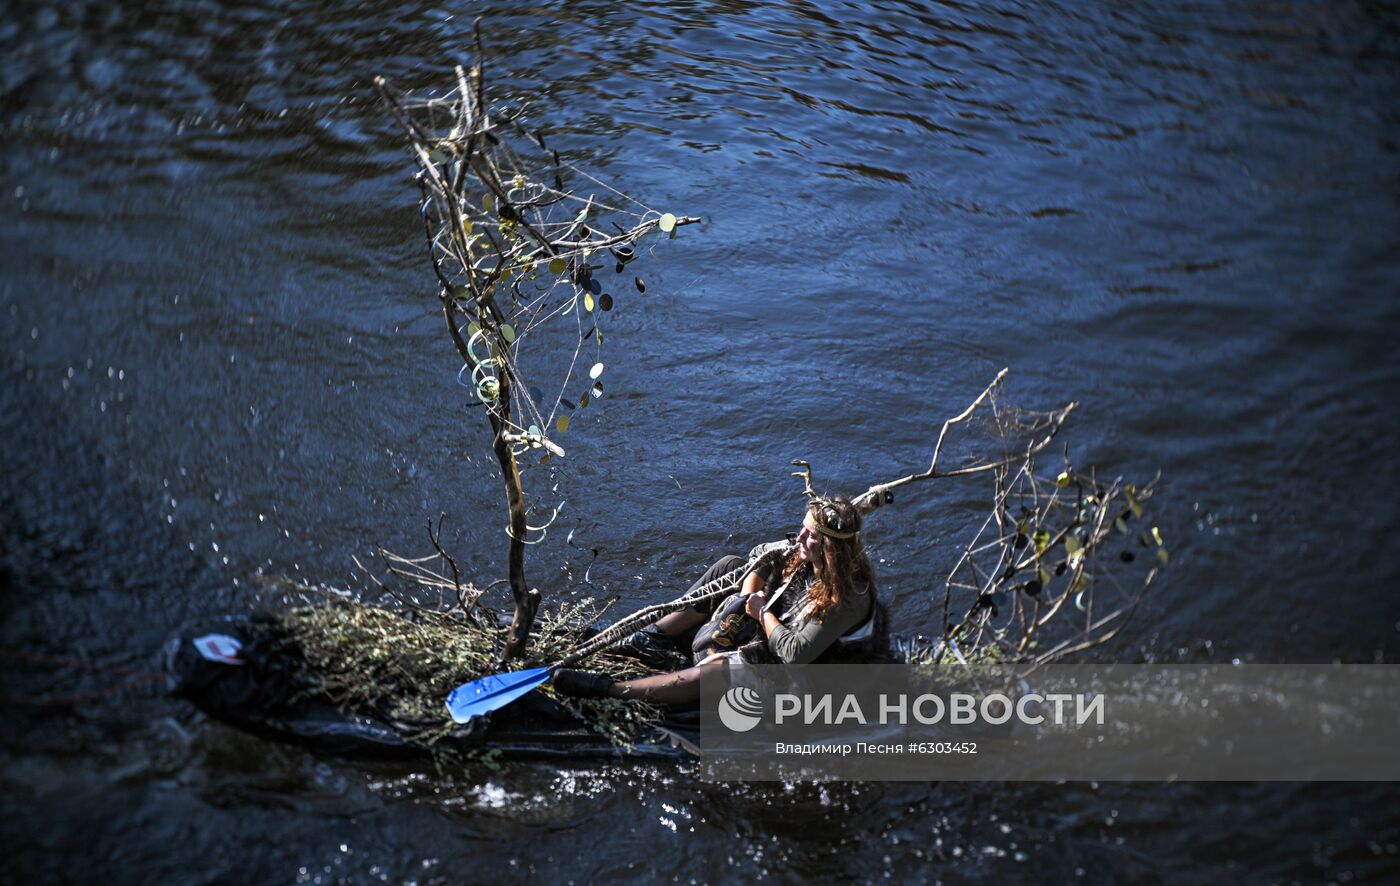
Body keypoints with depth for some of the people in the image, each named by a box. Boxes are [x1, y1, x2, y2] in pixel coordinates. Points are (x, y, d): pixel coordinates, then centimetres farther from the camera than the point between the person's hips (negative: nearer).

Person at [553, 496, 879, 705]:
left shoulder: (847, 597, -30)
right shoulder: (802, 553, -8)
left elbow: (795, 653, -32)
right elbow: (760, 555, 11)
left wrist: (763, 613, -18)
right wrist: (749, 596, -6)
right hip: (760, 628, 9)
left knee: (703, 677, -34)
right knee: (729, 566, -1)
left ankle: (608, 690, -28)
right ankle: (656, 639, -1)